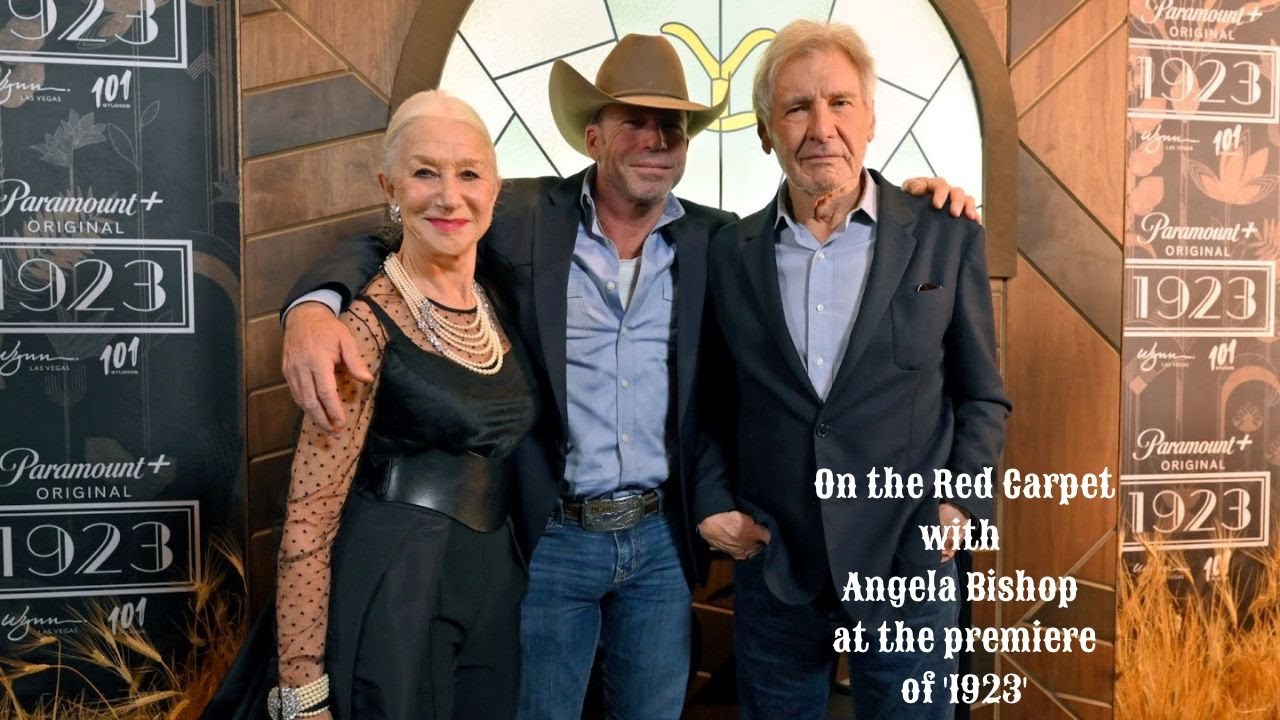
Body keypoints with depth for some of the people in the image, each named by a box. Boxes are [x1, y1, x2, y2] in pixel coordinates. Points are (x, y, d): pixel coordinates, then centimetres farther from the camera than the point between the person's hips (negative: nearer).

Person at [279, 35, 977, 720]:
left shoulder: (716, 240, 2)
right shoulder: (522, 218, -5)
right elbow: (383, 250, -4)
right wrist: (313, 305, -25)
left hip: (664, 539, 3)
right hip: (549, 539, -2)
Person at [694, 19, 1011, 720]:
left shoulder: (946, 239, -2)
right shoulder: (728, 252, 1)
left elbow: (982, 397, 5)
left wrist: (962, 501, -8)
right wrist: (711, 499, -2)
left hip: (907, 563, -1)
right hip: (770, 565, 2)